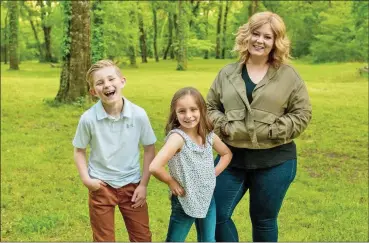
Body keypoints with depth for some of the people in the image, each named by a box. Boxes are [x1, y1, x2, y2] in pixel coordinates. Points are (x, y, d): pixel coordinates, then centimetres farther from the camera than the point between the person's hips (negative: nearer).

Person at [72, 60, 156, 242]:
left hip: (132, 185, 1)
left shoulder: (139, 115, -14)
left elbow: (149, 149, -3)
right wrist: (85, 178, -12)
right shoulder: (88, 118, -16)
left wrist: (143, 184, -5)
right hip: (101, 186, -1)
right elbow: (79, 150, 0)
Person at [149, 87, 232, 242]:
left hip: (208, 199, 5)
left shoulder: (209, 135, -5)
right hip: (185, 202, -5)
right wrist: (172, 182, -21)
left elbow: (227, 154, 14)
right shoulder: (177, 136, -24)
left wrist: (214, 174, 2)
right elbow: (154, 167, -36)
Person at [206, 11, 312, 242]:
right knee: (217, 214, 3)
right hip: (232, 156, 2)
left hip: (275, 161, -2)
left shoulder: (289, 76, 0)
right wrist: (223, 126, -7)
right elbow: (210, 107, 12)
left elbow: (302, 114, -1)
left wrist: (273, 132, -13)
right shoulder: (227, 73, 6)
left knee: (264, 220, 13)